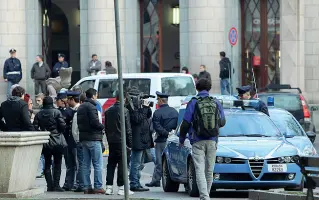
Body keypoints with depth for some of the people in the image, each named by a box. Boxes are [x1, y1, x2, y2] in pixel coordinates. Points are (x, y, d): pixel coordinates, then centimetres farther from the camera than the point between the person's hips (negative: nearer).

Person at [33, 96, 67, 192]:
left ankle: (50, 186, 5)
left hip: (45, 143, 2)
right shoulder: (56, 112, -8)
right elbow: (62, 125, -11)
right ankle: (56, 185, -1)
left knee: (47, 164, 10)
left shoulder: (39, 114, 0)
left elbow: (35, 127, -3)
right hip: (57, 142, -2)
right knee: (57, 163, 4)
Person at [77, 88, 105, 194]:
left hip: (83, 138, 9)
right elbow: (95, 122, -20)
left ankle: (86, 187, 9)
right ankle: (98, 186, -7)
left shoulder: (81, 107, 16)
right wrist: (103, 127, -4)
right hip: (93, 138, -9)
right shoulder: (91, 106, -13)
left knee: (86, 164, 9)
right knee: (98, 163, -5)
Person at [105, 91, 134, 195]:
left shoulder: (108, 111, 9)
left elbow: (106, 128, 14)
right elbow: (128, 129, -9)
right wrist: (129, 143, -4)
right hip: (121, 141, -6)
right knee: (122, 164, -3)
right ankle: (121, 188, -4)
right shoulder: (124, 111, -10)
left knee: (111, 164, 9)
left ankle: (109, 187, 8)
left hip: (111, 141, 6)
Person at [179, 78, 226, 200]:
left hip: (198, 142, -3)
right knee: (209, 171, 12)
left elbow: (185, 124, -4)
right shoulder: (216, 103, 5)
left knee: (200, 170, -8)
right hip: (212, 141, 3)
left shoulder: (193, 103, -3)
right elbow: (222, 122, 13)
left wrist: (182, 139, 10)